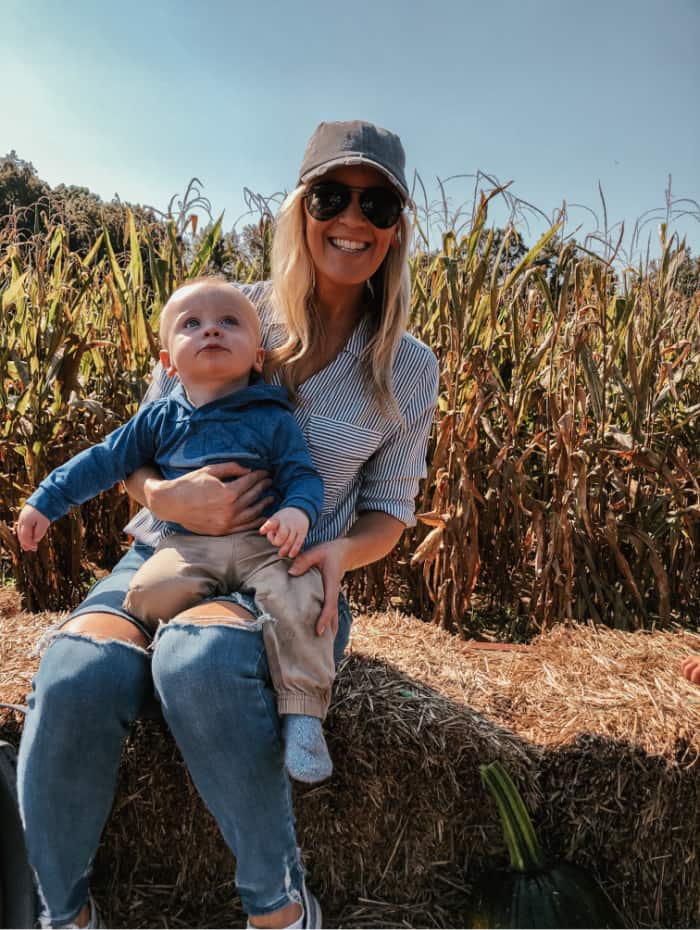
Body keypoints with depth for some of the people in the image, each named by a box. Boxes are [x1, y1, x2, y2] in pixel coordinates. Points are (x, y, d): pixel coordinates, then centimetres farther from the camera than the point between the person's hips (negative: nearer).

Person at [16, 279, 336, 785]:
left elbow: (303, 474, 2)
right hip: (187, 544, 2)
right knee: (152, 591, -29)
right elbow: (103, 462, 18)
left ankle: (302, 712, -18)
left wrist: (298, 511, -20)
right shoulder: (159, 418, 12)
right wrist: (46, 501, 17)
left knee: (295, 598, -30)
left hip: (263, 540, -1)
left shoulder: (272, 418, 5)